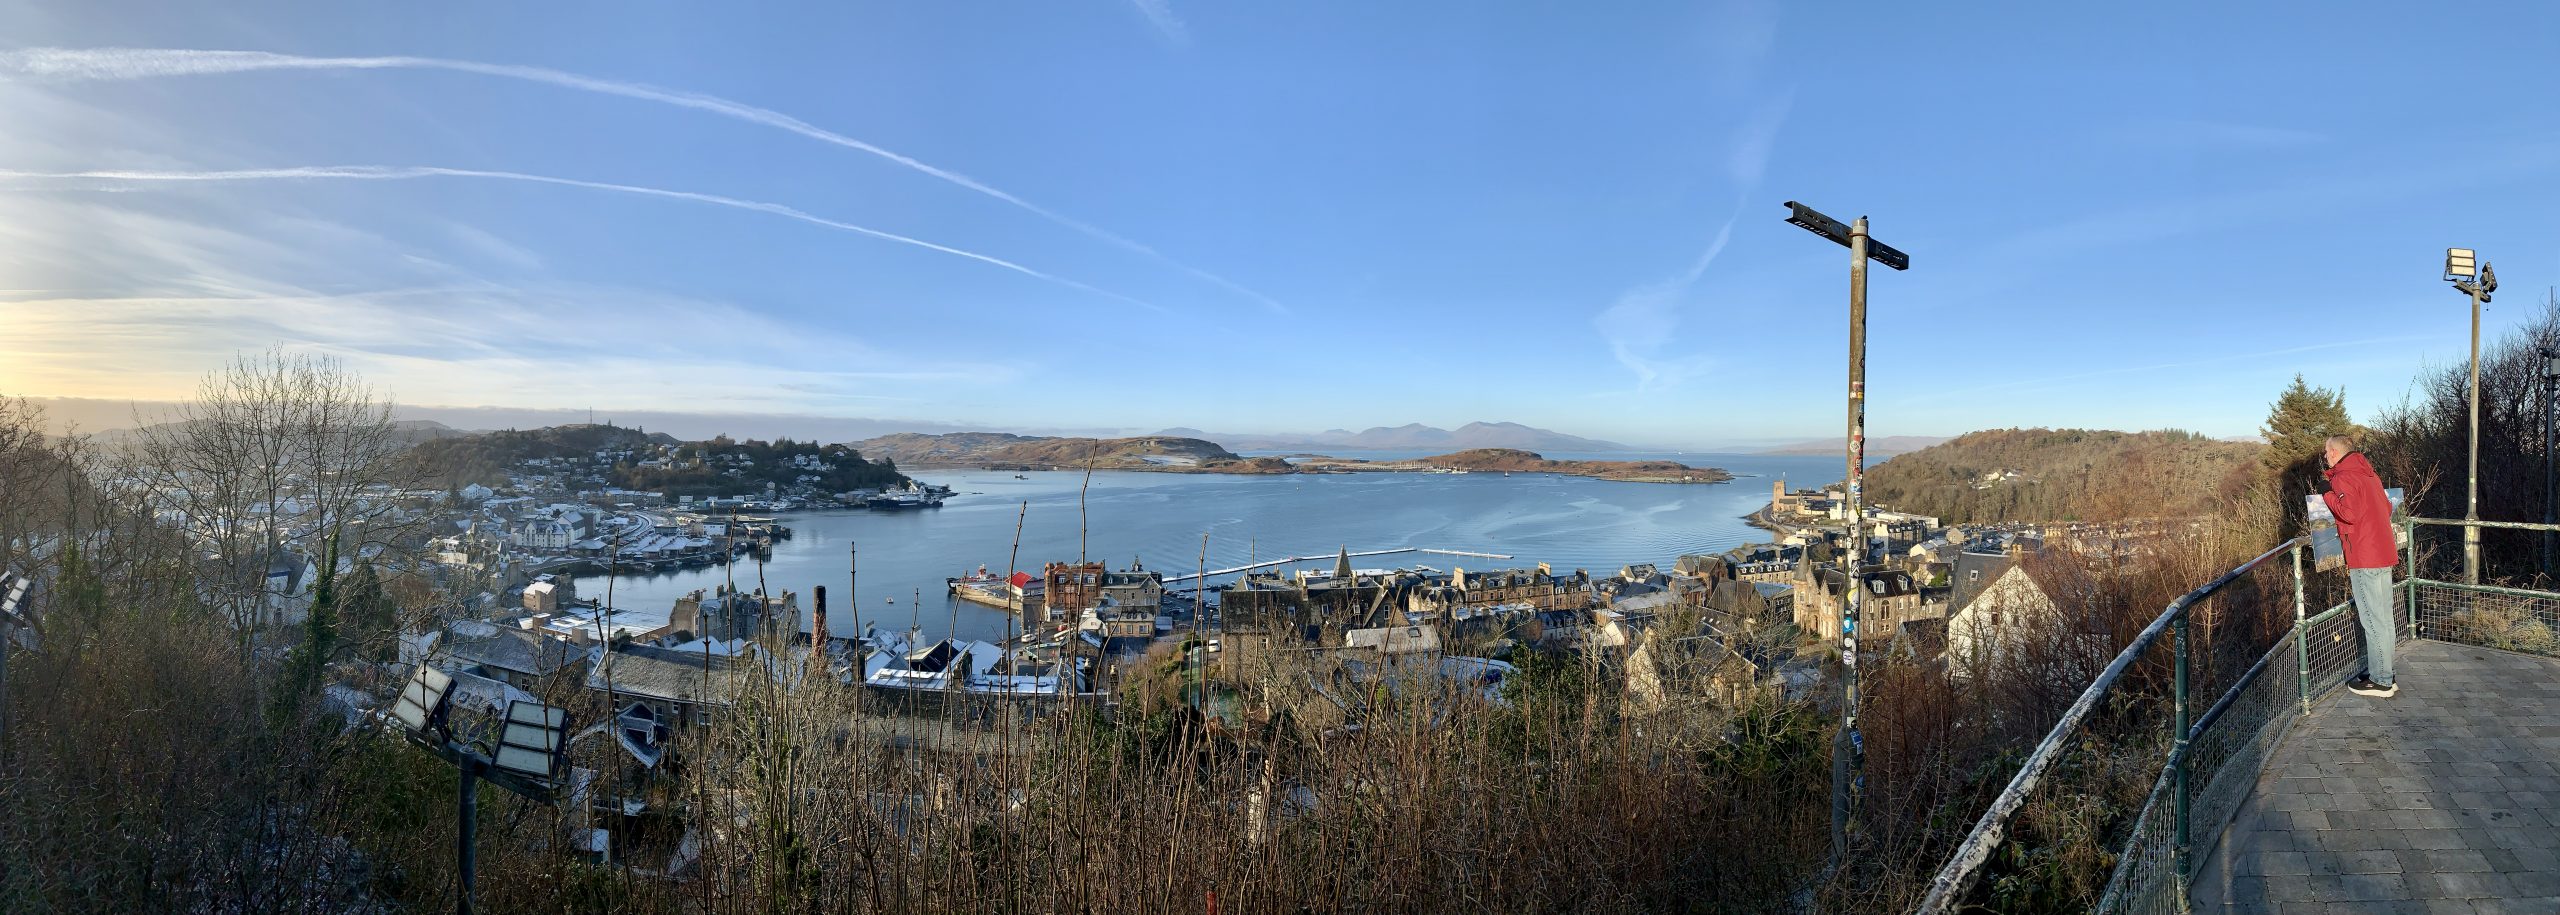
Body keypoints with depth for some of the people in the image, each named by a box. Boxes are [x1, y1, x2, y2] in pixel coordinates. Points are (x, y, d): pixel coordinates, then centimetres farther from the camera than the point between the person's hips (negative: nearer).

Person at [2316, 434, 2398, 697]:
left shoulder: (2343, 477, -12)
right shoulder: (2367, 474, 16)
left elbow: (2349, 513, -24)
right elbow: (2386, 508, 21)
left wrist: (2327, 492, -11)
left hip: (2365, 558, -10)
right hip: (2385, 554, 10)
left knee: (2372, 620, -4)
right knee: (2382, 618, 16)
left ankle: (2380, 681, 1)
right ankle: (2384, 674, 24)